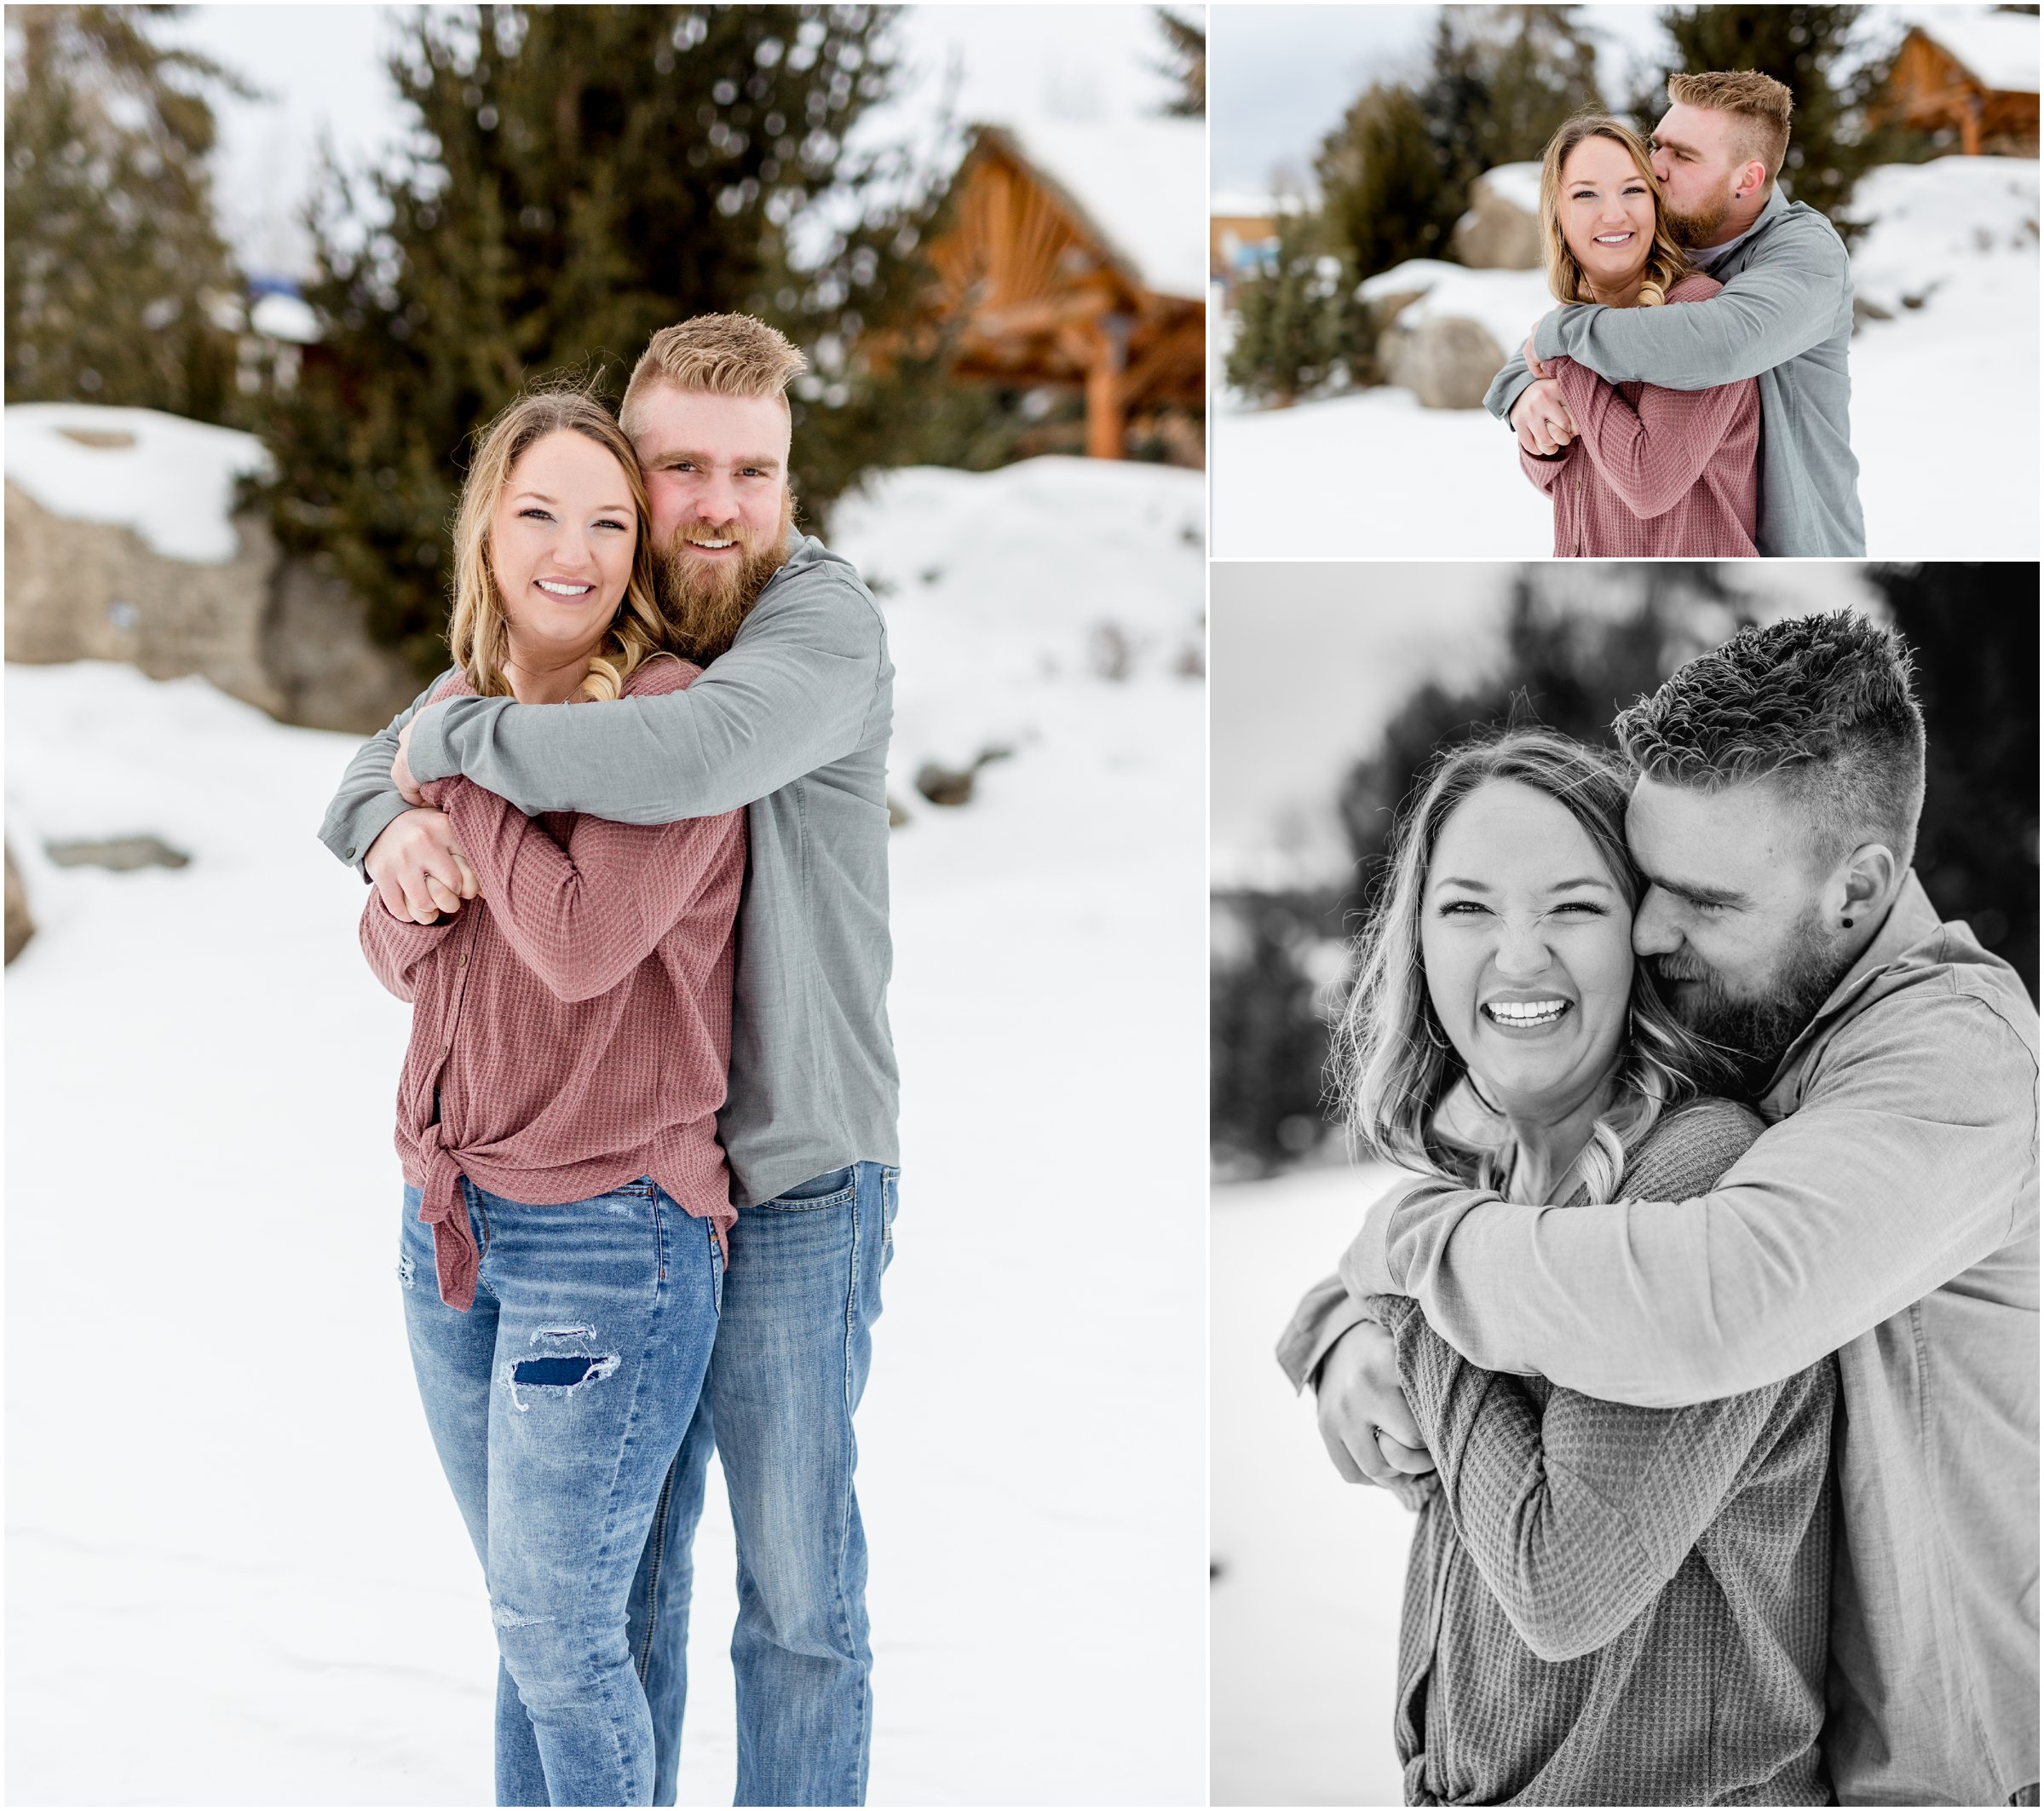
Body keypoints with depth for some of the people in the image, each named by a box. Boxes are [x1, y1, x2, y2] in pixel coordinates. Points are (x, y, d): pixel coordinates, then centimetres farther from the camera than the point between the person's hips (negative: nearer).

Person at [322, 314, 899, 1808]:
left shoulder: (827, 624, -16)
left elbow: (691, 761, -37)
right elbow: (375, 775, 8)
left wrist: (457, 736, -21)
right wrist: (395, 827, -18)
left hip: (791, 1189, -6)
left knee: (796, 1591, 5)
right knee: (613, 1565, 16)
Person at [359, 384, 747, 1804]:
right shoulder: (464, 708, 8)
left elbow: (586, 941, -25)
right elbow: (397, 953, 11)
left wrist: (464, 780, -12)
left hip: (613, 1227, -6)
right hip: (453, 1209, 7)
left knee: (558, 1629, -1)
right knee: (528, 1610, 16)